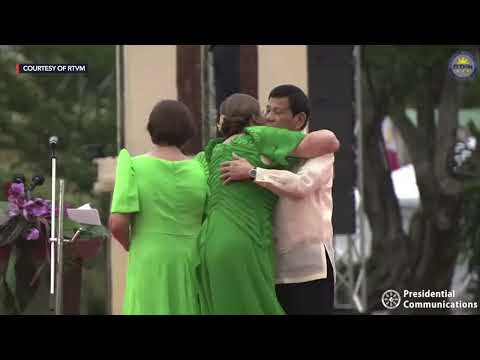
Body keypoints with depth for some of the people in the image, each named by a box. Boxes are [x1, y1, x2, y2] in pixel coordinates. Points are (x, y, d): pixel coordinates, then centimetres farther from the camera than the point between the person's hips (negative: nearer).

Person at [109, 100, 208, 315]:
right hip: (191, 264, 2)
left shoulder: (134, 166, -6)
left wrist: (130, 246, 7)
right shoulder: (200, 169, 1)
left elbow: (118, 223, -12)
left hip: (149, 265, -2)